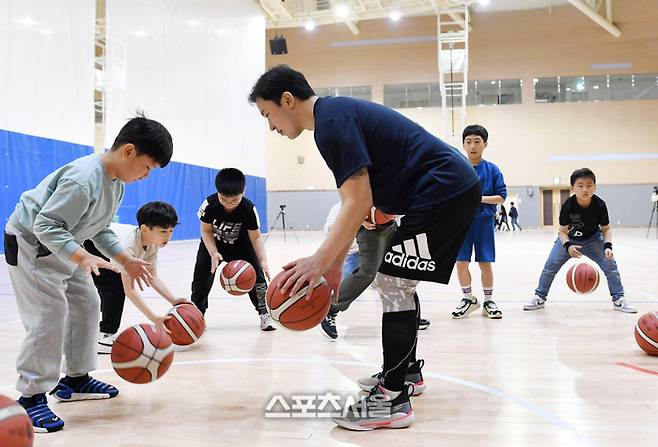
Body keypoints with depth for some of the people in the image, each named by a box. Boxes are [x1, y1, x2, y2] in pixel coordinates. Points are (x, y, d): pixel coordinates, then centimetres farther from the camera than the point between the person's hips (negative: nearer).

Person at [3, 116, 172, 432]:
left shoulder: (116, 182, -1)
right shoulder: (83, 180, -32)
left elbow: (101, 229, 9)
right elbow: (46, 226, -32)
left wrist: (126, 259, 1)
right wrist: (83, 258, -42)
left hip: (64, 246, 10)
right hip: (30, 243, -10)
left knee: (87, 304, 12)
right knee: (49, 315, -15)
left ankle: (76, 379, 24)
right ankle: (31, 396, -4)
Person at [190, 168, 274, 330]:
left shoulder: (249, 209, -31)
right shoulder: (210, 204, -31)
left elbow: (255, 238, -23)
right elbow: (206, 230, -17)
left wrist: (263, 260, -36)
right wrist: (213, 253, -31)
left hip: (241, 245, 0)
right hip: (212, 244, 1)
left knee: (257, 276, -10)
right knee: (202, 278, -4)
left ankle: (265, 314, 6)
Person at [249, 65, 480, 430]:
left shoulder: (332, 120, -15)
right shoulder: (339, 114, 16)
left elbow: (359, 203, -23)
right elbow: (354, 204, 16)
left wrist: (320, 261, -22)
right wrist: (334, 265, 14)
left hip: (444, 190, -11)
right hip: (454, 188, 11)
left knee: (393, 283, -10)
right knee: (396, 283, 18)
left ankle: (392, 400, -4)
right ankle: (404, 372, 31)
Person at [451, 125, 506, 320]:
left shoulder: (492, 170, -1)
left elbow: (501, 197, -3)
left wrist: (480, 198, -16)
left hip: (483, 222, -1)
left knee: (485, 262, 4)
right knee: (461, 262, 2)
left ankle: (488, 301, 21)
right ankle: (468, 298, 22)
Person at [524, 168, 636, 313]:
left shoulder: (600, 205, -24)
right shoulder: (567, 205, -28)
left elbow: (606, 229, -11)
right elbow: (562, 231, -20)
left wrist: (608, 245, -28)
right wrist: (568, 246, -39)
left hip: (592, 239, 1)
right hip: (568, 239, -1)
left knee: (610, 265, -10)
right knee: (550, 266, -5)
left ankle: (618, 299, 7)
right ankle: (539, 297, 13)